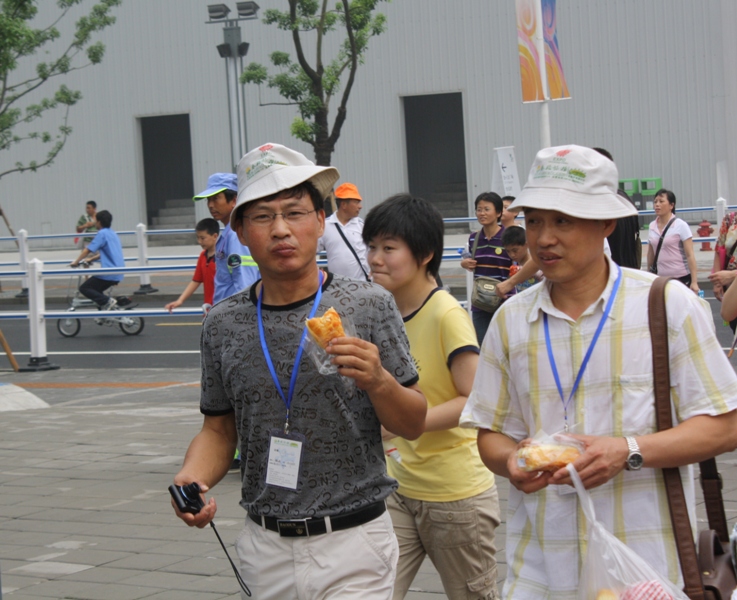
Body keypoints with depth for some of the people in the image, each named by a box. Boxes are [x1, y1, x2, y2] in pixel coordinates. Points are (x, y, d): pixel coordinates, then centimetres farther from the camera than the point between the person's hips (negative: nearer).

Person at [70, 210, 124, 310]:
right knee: (95, 290, 24)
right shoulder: (113, 233, 18)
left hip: (109, 273, -9)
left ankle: (107, 301, -15)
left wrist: (76, 262, -3)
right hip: (118, 274, 9)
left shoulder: (102, 233, -9)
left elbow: (88, 250, -13)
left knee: (84, 288, -3)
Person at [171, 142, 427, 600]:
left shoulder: (369, 306, -4)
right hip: (266, 548, 3)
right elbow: (220, 429, 12)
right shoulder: (224, 324, 3)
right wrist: (191, 476, -8)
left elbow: (414, 425, 0)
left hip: (352, 545, -2)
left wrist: (377, 381, -19)